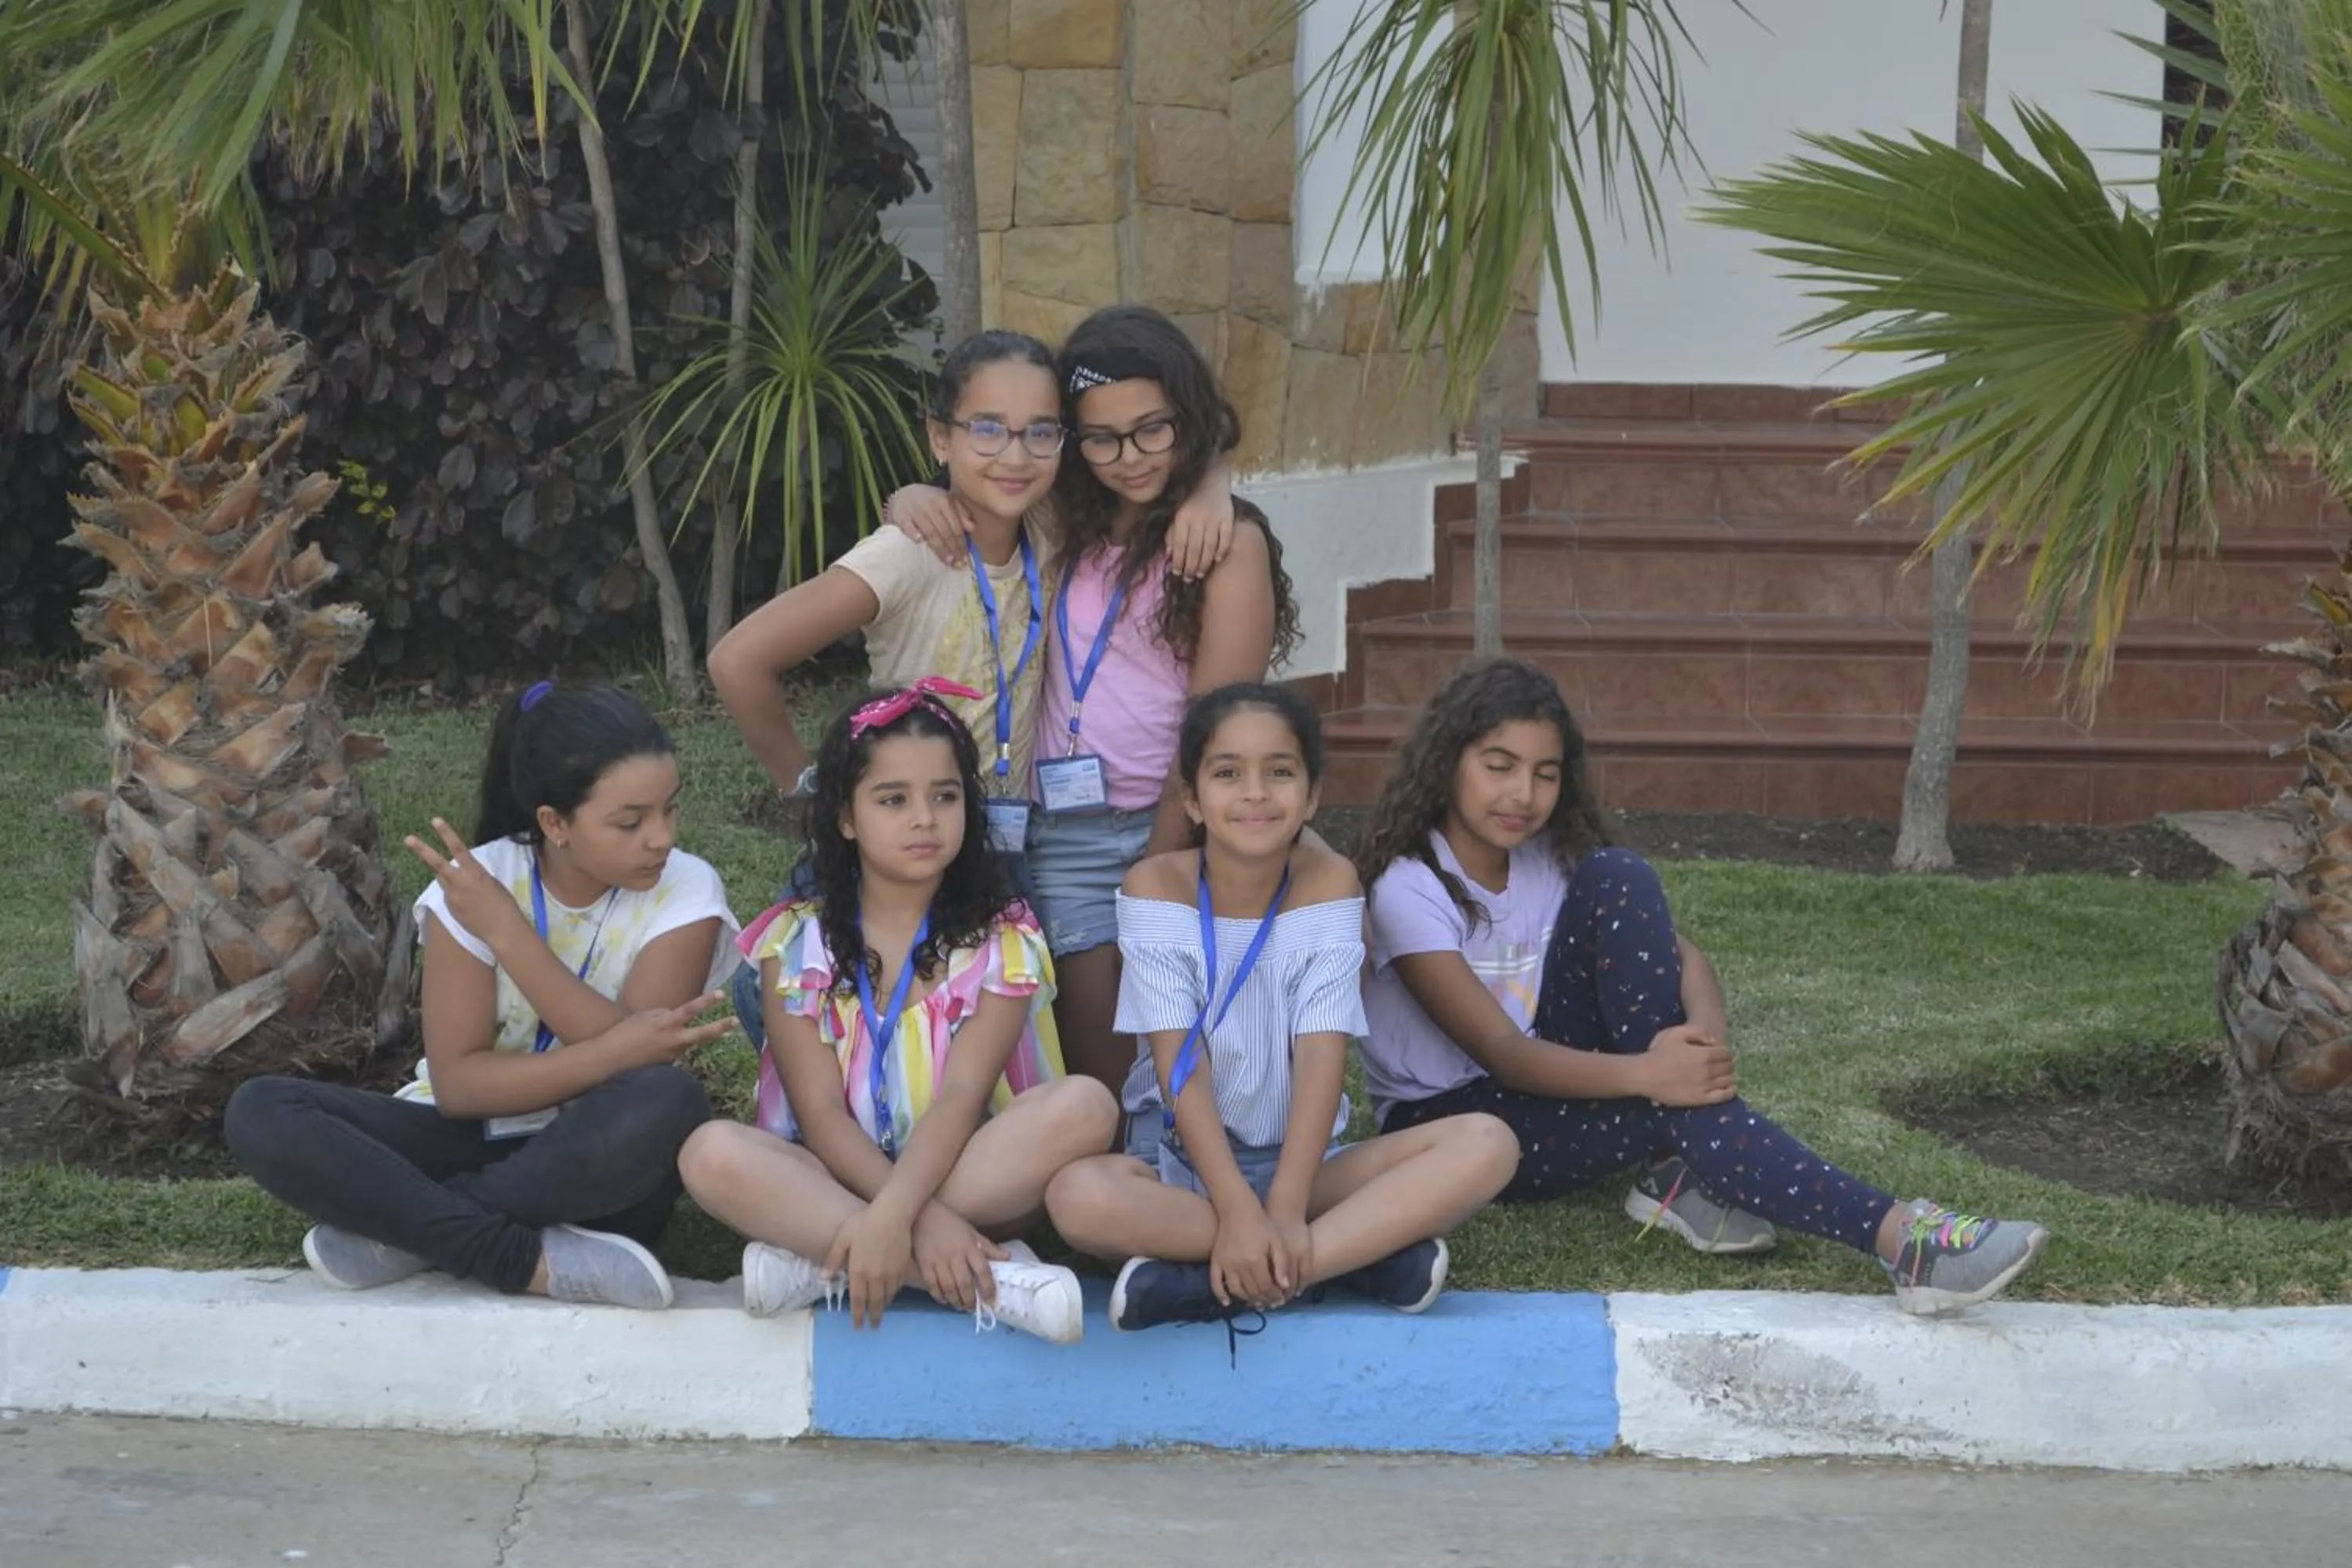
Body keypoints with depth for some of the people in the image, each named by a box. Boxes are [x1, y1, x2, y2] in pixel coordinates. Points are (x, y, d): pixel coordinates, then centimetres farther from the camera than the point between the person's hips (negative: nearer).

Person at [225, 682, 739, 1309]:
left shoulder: (685, 893, -10)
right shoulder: (476, 884, -10)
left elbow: (640, 1059, -21)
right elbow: (458, 1083, -13)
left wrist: (507, 931, -23)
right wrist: (617, 1051, -27)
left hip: (598, 1166, -1)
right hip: (472, 1143, 2)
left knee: (667, 1104, -36)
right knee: (259, 1113, -21)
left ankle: (405, 1229, -21)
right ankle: (533, 1258, -29)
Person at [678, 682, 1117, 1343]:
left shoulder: (1001, 941, 0)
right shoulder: (797, 942, 0)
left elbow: (960, 1097, -13)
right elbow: (820, 1110, -9)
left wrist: (891, 1217, -31)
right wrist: (922, 1222, -25)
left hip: (968, 1176, 0)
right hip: (838, 1179, 0)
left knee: (1085, 1105, -27)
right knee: (711, 1152, -30)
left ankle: (821, 1259, -26)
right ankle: (989, 1275, -33)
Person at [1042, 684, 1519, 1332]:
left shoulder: (1328, 884, -4)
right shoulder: (1155, 888, -9)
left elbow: (1321, 1057, -13)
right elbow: (1179, 1066, -15)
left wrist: (1285, 1210, -26)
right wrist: (1238, 1210, -28)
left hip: (1300, 1161, 2)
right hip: (1185, 1164, -2)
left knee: (1487, 1145, -23)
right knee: (1078, 1195, -36)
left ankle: (1209, 1282, -30)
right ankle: (1362, 1248, -27)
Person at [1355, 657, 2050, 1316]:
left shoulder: (1554, 857, -1)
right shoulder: (1409, 889, -20)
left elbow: (1683, 958, -11)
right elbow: (1502, 1054, -27)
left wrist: (1705, 1037, -35)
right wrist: (1646, 1075, -42)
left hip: (1547, 1078, 6)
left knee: (1618, 882, -20)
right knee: (1673, 1110, -34)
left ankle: (1681, 1173, -24)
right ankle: (1899, 1236, -38)